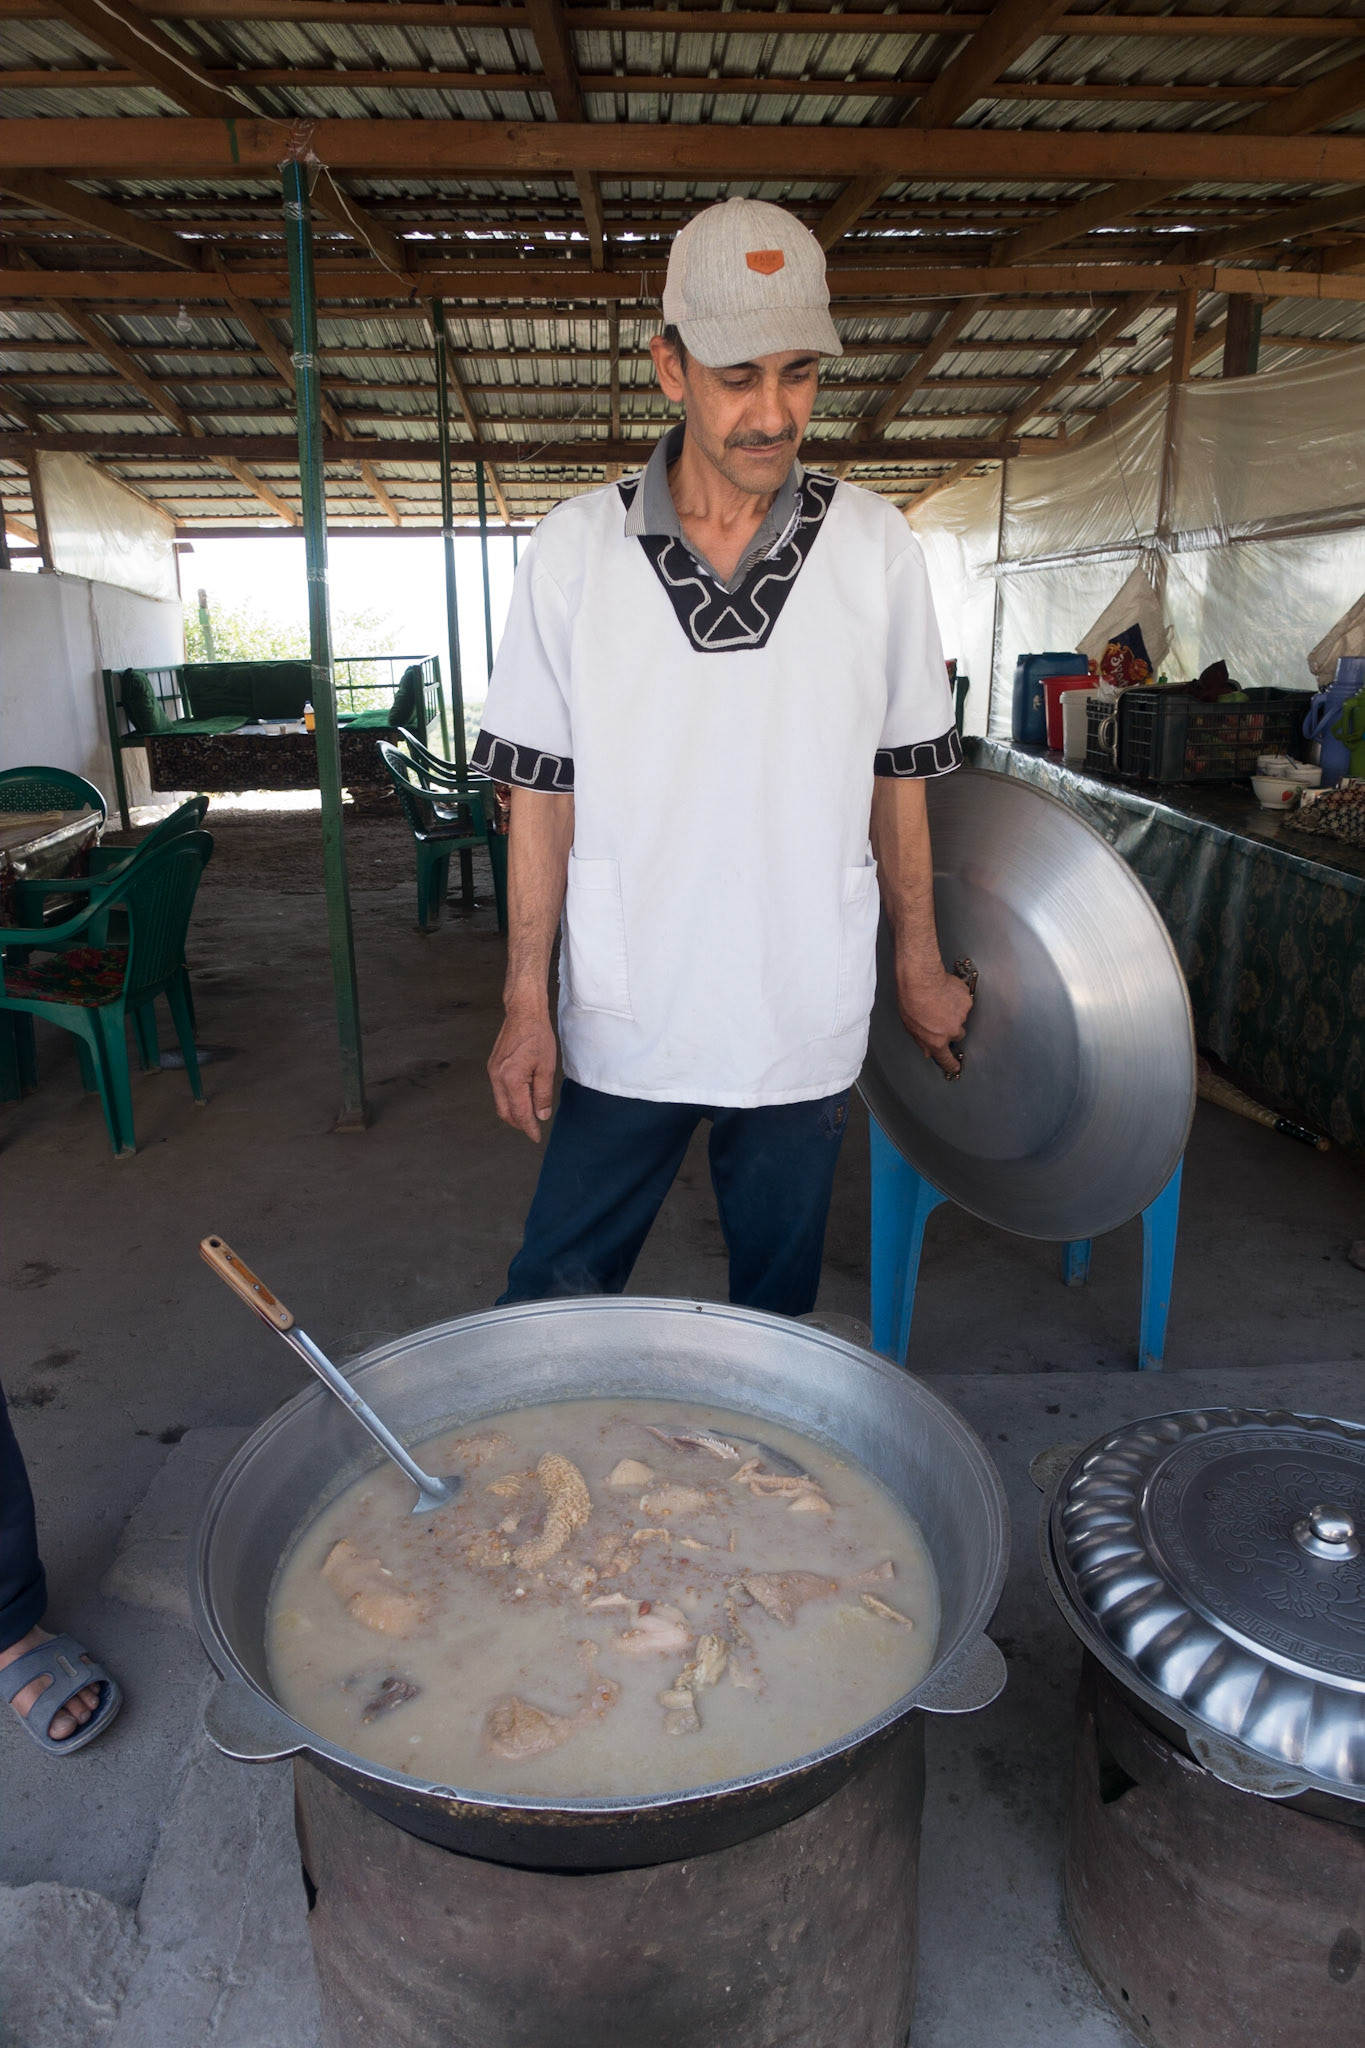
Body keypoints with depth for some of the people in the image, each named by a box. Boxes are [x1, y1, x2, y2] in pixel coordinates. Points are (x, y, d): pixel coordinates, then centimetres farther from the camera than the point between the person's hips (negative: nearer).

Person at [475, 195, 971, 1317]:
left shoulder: (875, 547, -2)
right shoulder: (575, 548, -4)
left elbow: (899, 777, 5)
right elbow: (542, 790, -1)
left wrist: (920, 968, 10)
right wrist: (526, 1001, -2)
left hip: (805, 1025, 1)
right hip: (622, 1023, 0)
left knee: (778, 1311, 18)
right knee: (551, 1310, 13)